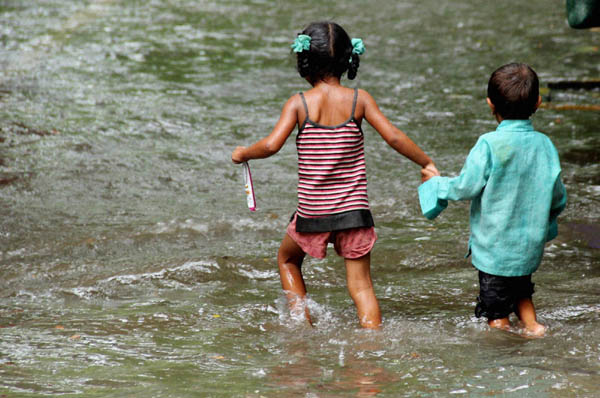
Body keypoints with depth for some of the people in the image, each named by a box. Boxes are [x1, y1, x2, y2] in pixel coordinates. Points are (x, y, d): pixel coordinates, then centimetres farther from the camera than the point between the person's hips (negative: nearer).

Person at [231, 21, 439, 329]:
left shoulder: (299, 103, -6)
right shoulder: (358, 99, -3)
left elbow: (271, 145, -16)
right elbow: (394, 137, -8)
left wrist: (243, 154, 3)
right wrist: (426, 163, 5)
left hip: (312, 212, -1)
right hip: (354, 210, 1)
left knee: (287, 259, 27)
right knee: (360, 284, 4)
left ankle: (302, 321, 20)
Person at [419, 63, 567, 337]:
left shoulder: (490, 145, -19)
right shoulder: (544, 145, -3)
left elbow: (466, 188, -16)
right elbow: (558, 198, 5)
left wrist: (437, 185, 3)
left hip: (494, 247, -5)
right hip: (530, 246, 5)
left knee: (497, 314, 5)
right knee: (520, 291, 30)